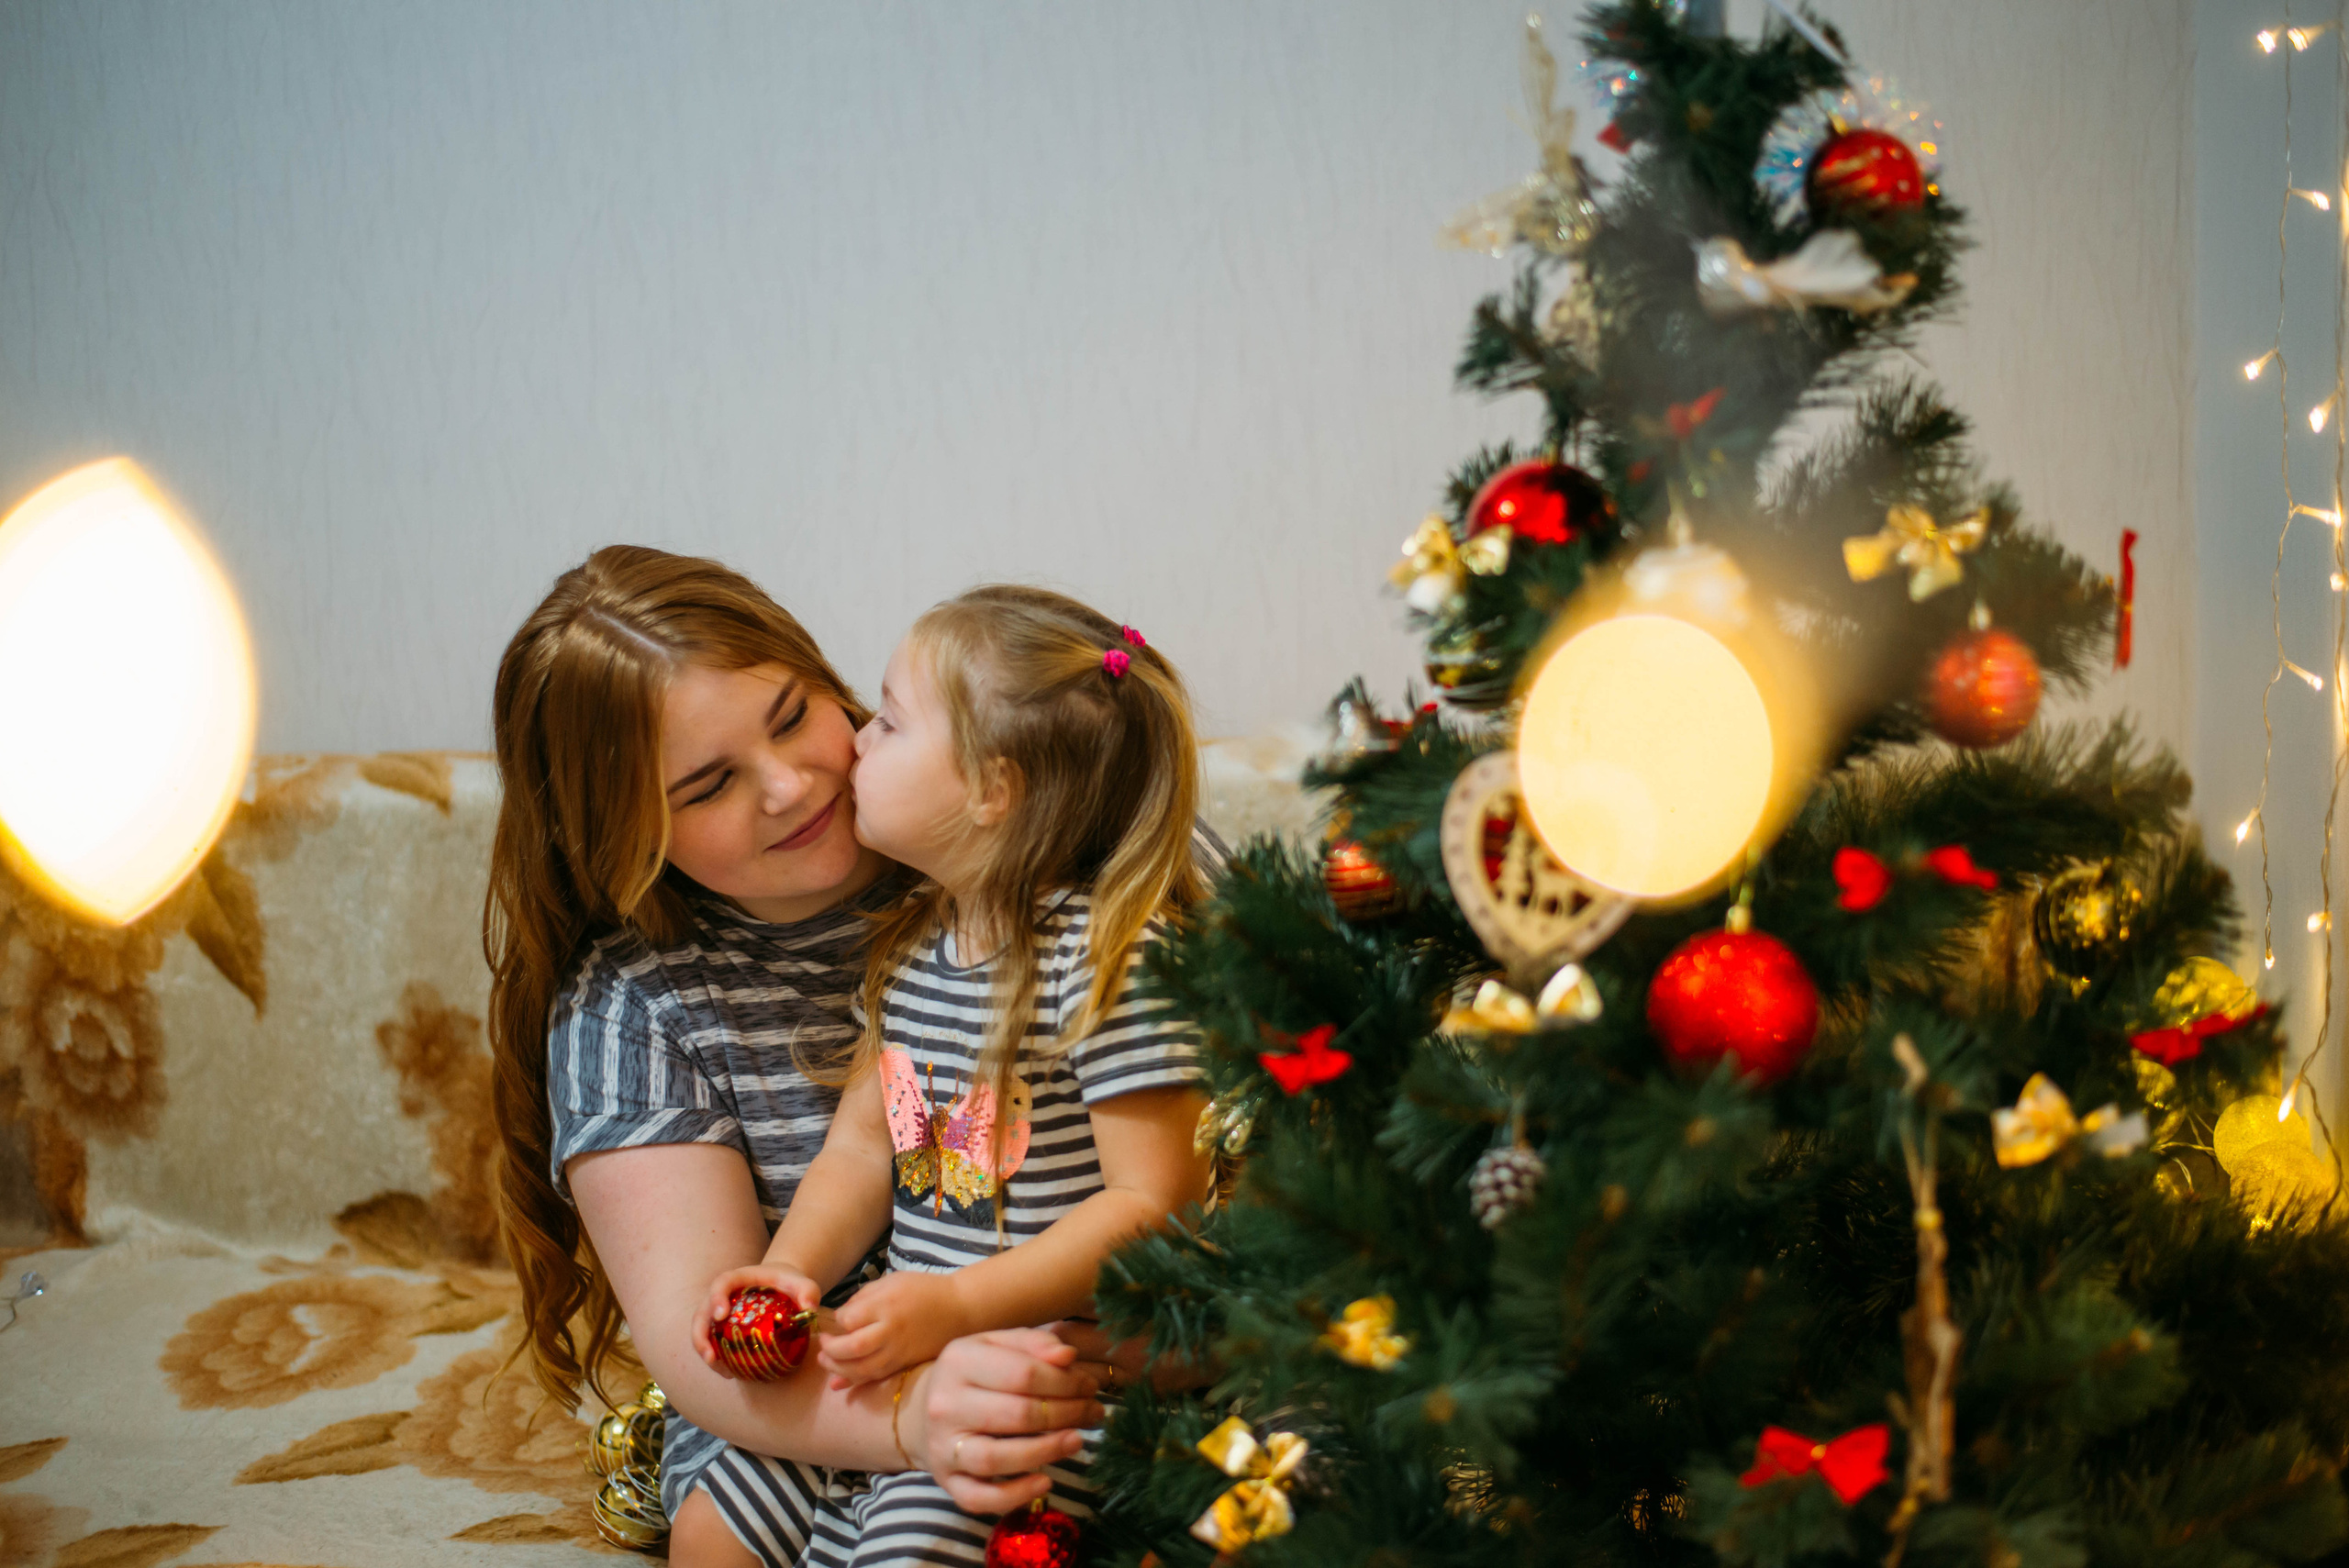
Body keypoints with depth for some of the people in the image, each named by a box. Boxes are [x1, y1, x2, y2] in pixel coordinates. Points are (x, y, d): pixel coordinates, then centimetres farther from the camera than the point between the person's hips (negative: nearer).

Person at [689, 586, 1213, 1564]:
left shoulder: (1115, 955, -17)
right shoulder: (910, 947, 10)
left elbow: (1150, 1204, -19)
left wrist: (956, 1306, -24)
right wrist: (790, 1268, -4)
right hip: (913, 1349, 7)